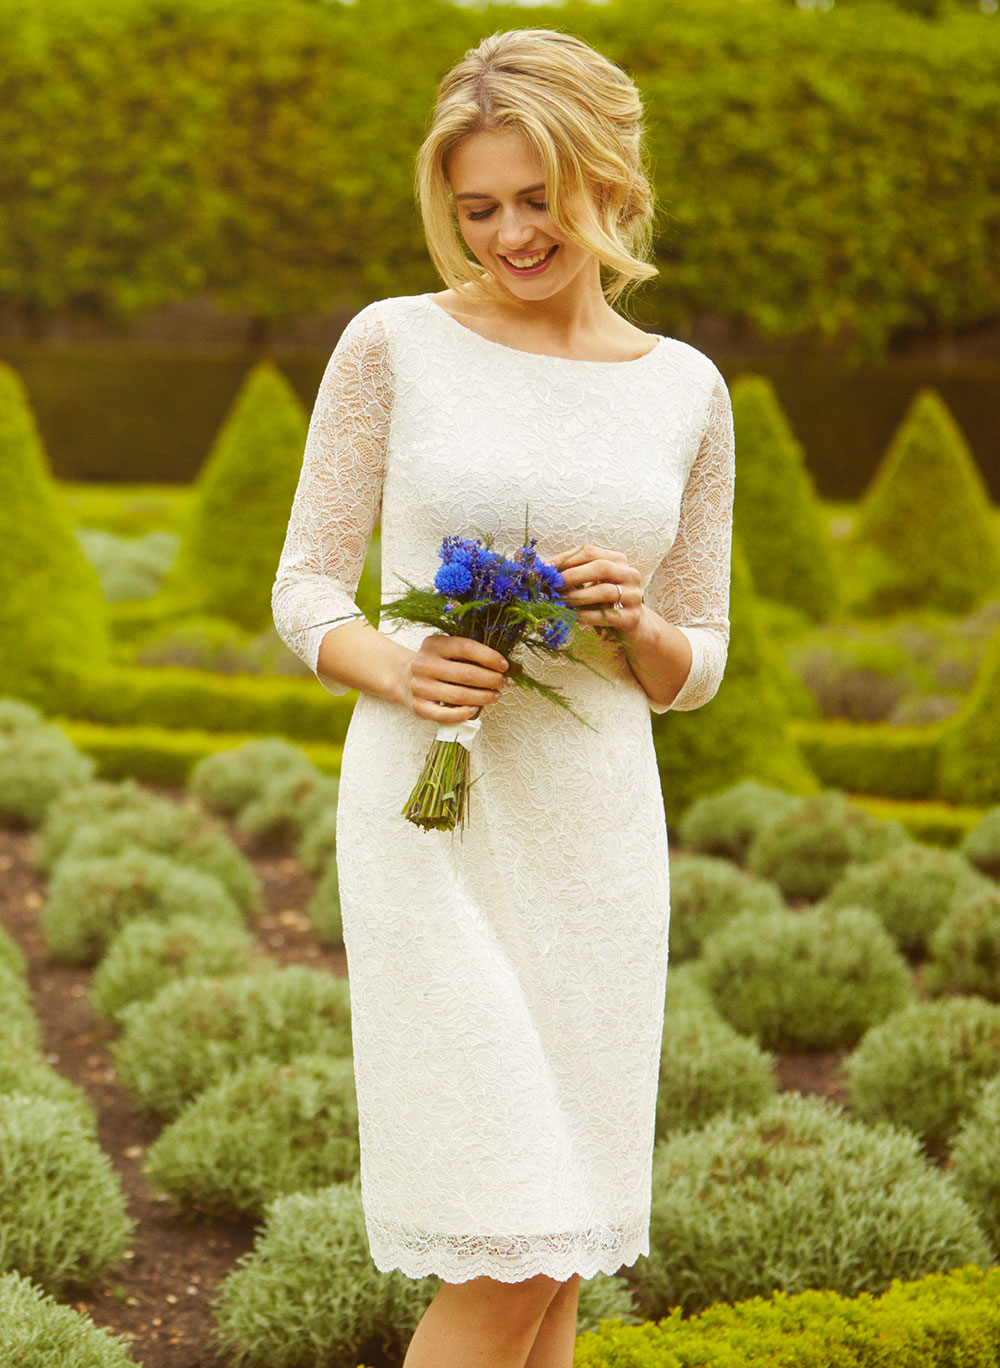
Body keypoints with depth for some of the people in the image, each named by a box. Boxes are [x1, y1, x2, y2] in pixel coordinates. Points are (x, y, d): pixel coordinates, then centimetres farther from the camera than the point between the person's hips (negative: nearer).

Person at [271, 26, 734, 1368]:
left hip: (597, 839, 4)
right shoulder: (393, 344, -1)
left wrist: (637, 621, -12)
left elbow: (695, 668, 11)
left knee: (559, 1260, 8)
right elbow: (306, 590, 1)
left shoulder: (686, 390, 7)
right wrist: (393, 666, -20)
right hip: (433, 821, -3)